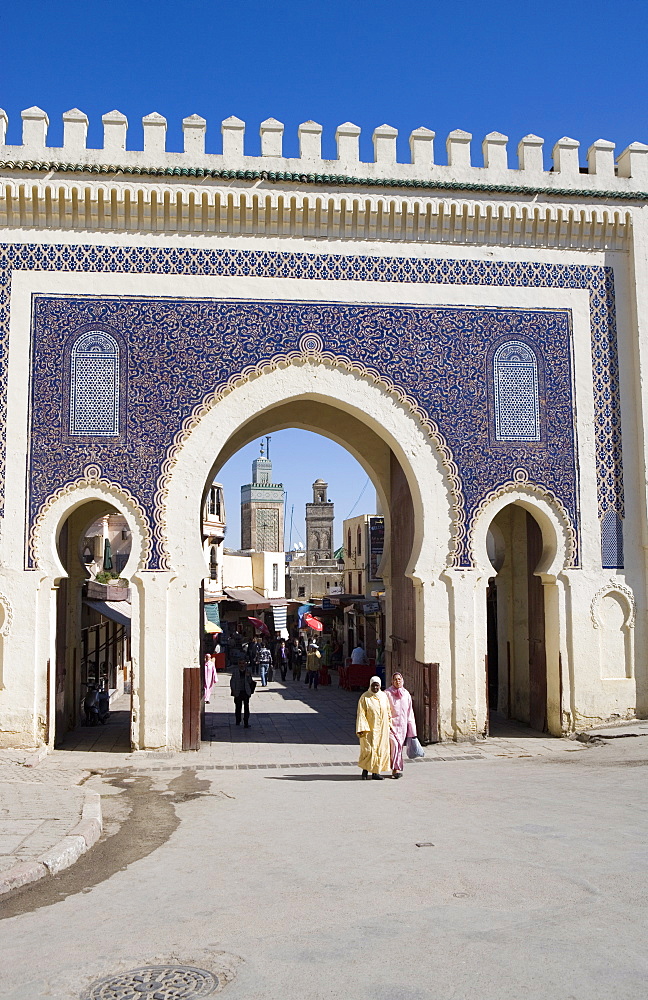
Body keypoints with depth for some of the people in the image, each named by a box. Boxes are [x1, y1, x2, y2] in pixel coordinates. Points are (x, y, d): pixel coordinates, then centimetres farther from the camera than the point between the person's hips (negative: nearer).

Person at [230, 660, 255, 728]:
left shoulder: (248, 670, 2)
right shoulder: (235, 671, 0)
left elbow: (250, 682, 3)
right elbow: (232, 681, 3)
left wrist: (248, 676, -16)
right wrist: (233, 690, -4)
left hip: (246, 692, 0)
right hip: (238, 692, 0)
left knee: (246, 707, -7)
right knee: (238, 707, 10)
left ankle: (246, 723, -5)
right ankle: (238, 721, 28)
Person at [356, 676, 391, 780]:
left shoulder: (384, 696, 5)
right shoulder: (365, 697, -8)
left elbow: (388, 711, 15)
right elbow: (361, 714, -11)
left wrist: (389, 725, 14)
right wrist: (361, 729, -18)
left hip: (382, 729, 4)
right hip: (369, 729, -4)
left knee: (381, 750, 5)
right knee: (368, 749, -9)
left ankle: (375, 771, 15)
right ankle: (365, 769, 12)